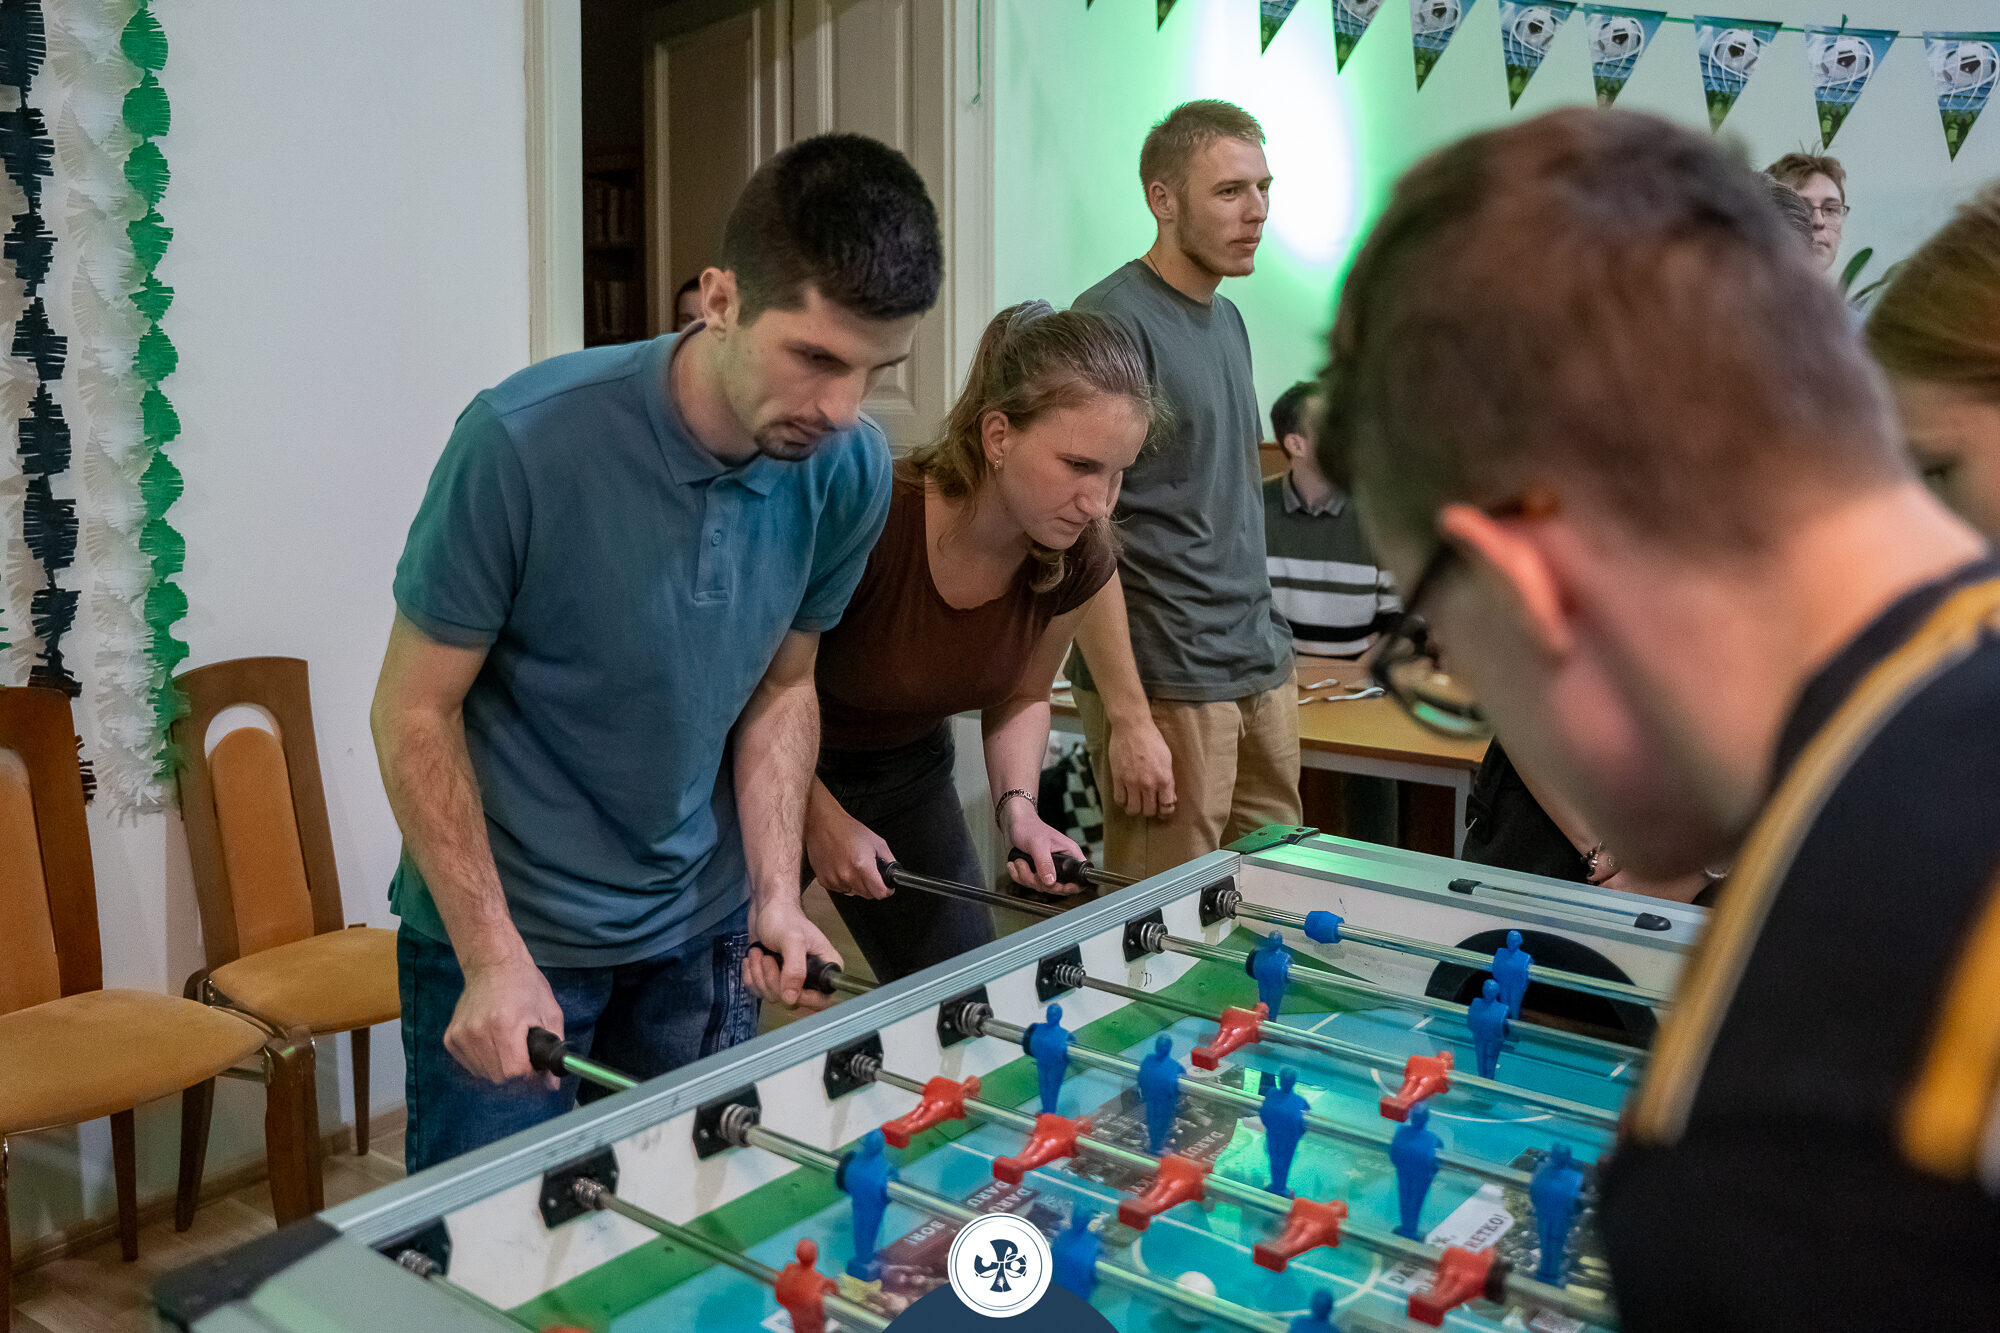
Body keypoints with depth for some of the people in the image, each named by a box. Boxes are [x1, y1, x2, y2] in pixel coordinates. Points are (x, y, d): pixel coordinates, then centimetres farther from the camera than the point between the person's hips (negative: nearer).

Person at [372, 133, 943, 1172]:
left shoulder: (849, 471, -10)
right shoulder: (525, 442, -24)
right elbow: (416, 712, -15)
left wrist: (774, 891, -7)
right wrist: (496, 959, -18)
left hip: (699, 931, 4)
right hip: (504, 928, -4)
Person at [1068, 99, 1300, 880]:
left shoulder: (1226, 320, 15)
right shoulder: (1111, 323, -13)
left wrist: (1269, 651, 17)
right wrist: (1129, 719, -20)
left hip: (1263, 671, 8)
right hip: (1167, 685, -8)